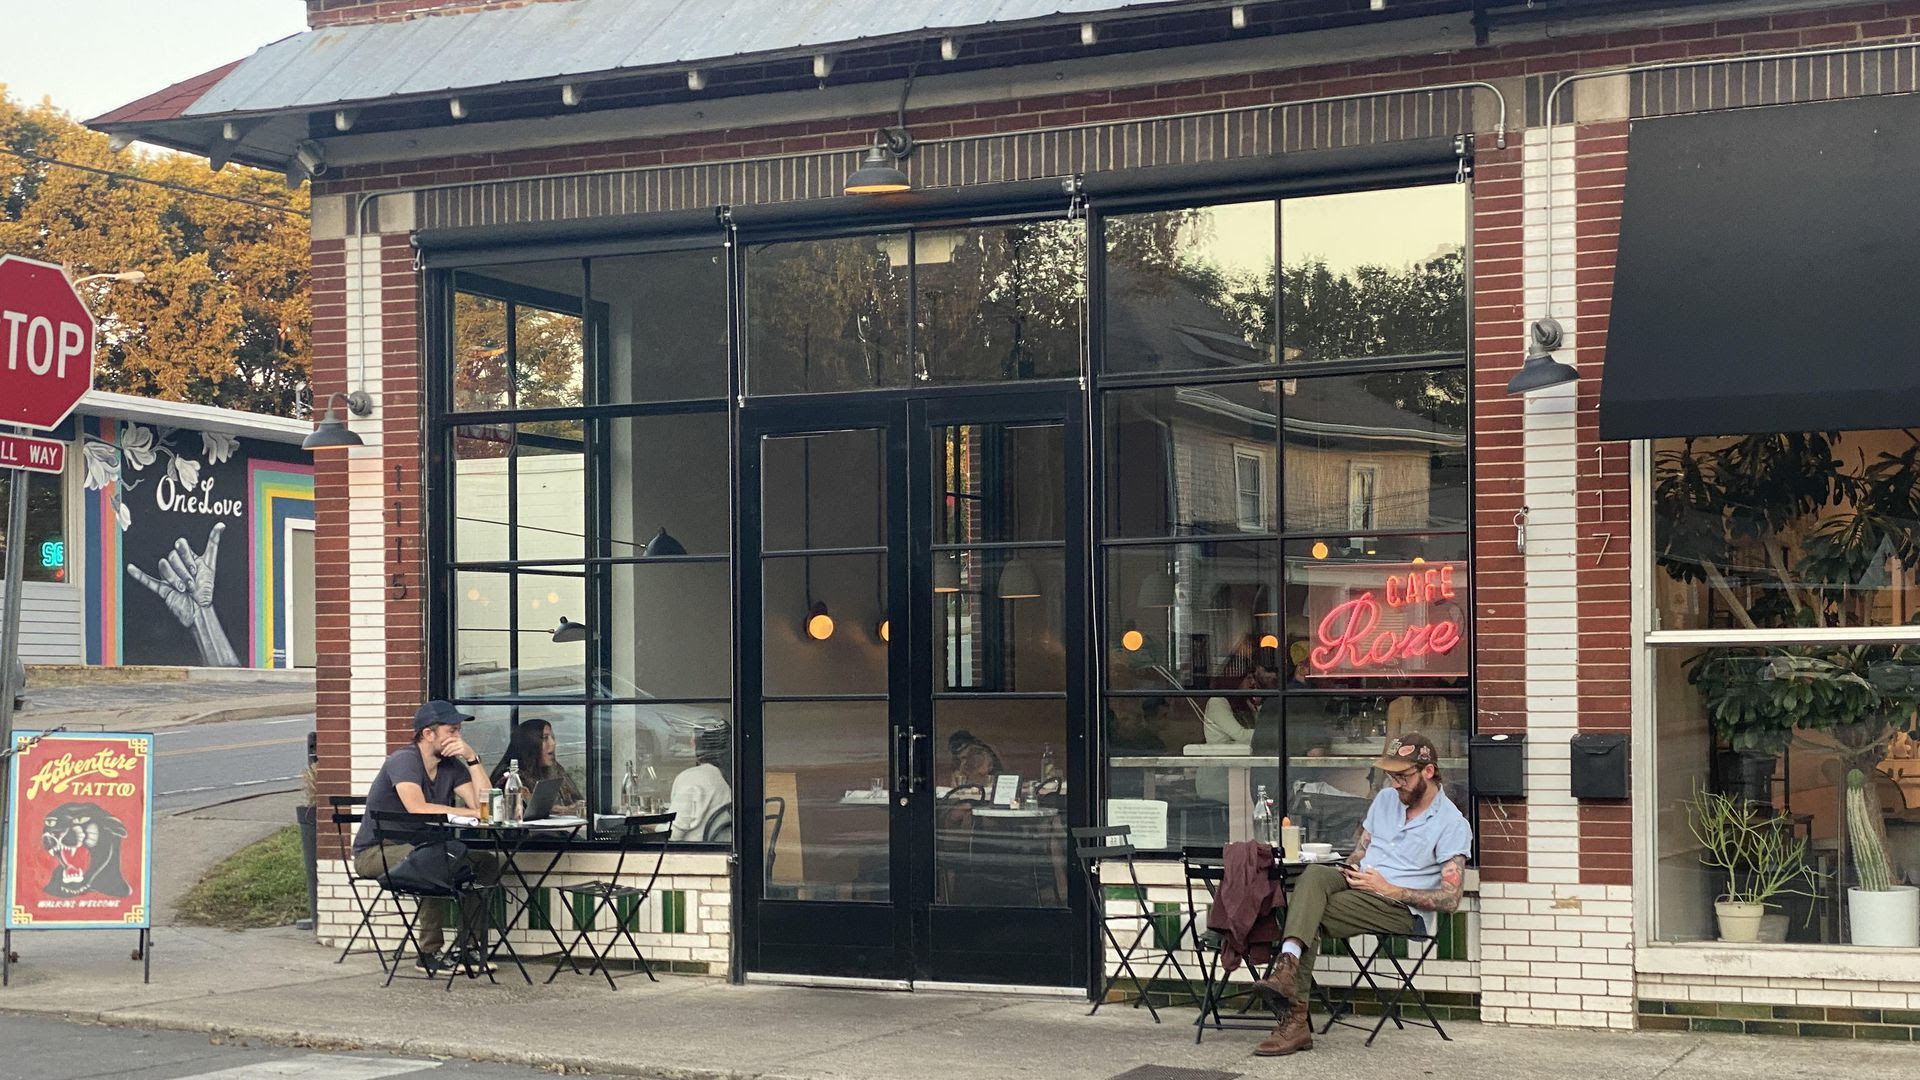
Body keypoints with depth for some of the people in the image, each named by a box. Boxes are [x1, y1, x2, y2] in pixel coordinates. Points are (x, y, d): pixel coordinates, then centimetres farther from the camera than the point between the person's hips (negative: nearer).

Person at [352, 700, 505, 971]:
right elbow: (418, 809, -34)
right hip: (375, 853, -8)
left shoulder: (451, 766, 5)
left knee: (487, 862, -9)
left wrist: (472, 758, -11)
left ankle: (468, 948, -3)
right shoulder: (404, 760, -18)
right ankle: (429, 953, -24)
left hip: (418, 849, 8)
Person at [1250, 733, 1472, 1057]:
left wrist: (1388, 889, -15)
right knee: (1314, 875, -30)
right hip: (1357, 884, 6)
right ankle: (1288, 967, -46)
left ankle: (1295, 1019, -32)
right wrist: (1350, 869, -1)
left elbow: (1450, 898, -9)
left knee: (1311, 917, -28)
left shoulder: (1452, 825, -4)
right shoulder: (1386, 799, 17)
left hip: (1398, 906, -6)